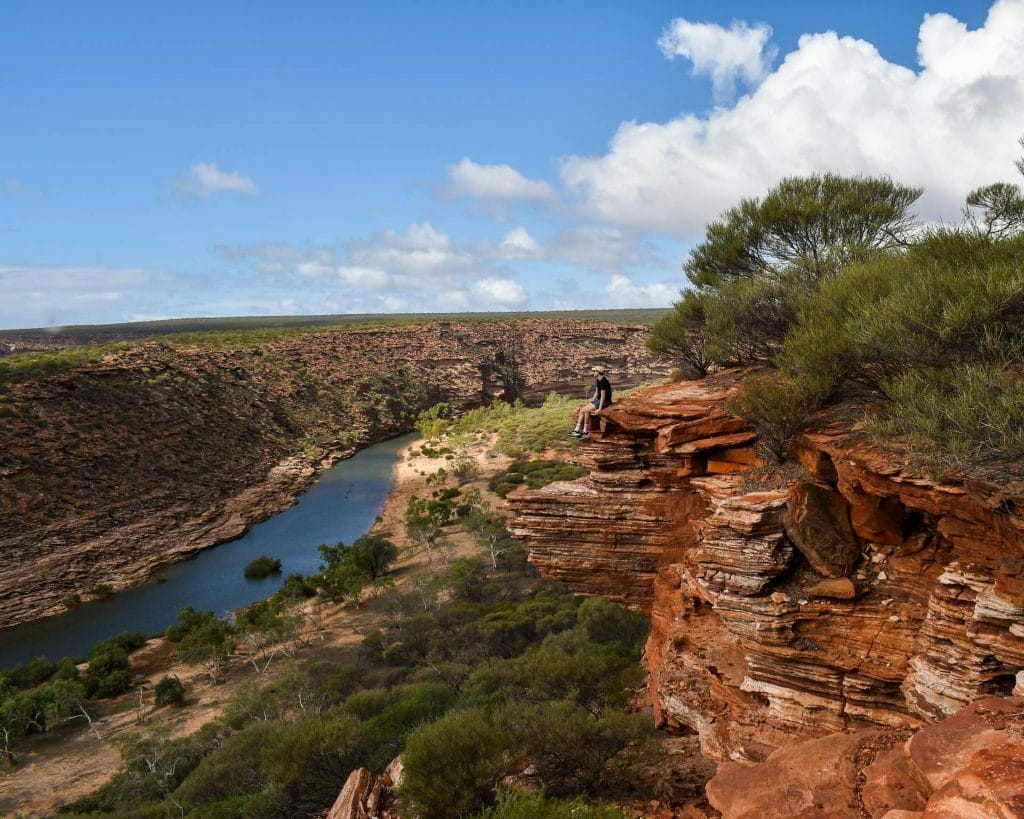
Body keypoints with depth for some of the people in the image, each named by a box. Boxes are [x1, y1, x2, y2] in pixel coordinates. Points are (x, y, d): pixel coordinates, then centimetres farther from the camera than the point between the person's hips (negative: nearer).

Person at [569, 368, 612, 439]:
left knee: (586, 410, -24)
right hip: (598, 400, 10)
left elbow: (603, 396, -23)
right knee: (581, 409, -5)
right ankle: (577, 430, -8)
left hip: (605, 401, -10)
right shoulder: (598, 381, 11)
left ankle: (585, 431, -15)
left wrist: (599, 409, -25)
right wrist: (590, 402, 11)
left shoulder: (603, 382, -20)